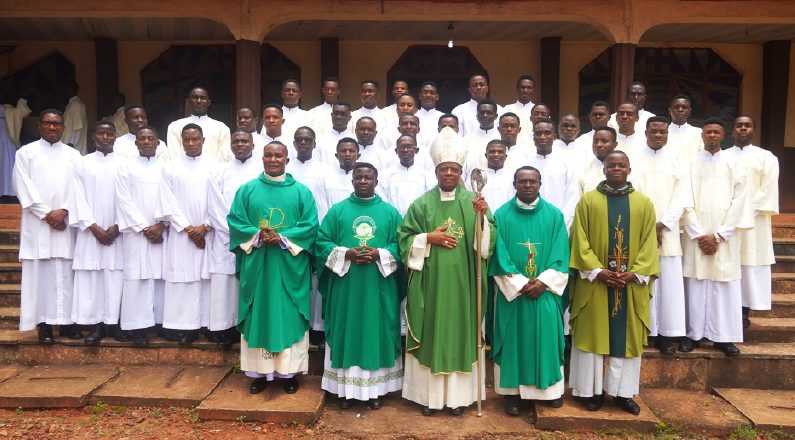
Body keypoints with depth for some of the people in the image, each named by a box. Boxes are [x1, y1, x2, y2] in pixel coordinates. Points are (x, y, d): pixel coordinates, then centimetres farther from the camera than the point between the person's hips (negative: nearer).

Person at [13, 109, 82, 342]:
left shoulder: (74, 155, 13)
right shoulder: (26, 152, 8)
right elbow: (24, 187, -1)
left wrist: (64, 211, -11)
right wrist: (46, 214, -10)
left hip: (66, 223, 2)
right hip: (38, 223, -1)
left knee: (66, 273, 1)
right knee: (40, 272, -2)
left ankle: (67, 320, 5)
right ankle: (44, 323, 2)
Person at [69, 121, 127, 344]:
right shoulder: (83, 163, 6)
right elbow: (78, 198, 1)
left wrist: (117, 227, -8)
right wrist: (94, 227, -8)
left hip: (117, 232, 0)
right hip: (90, 231, 0)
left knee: (116, 277, 0)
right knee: (91, 277, -1)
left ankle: (114, 322, 7)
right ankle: (97, 324, 5)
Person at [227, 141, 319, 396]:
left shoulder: (301, 192, 4)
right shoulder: (247, 190, 8)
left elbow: (310, 225, -3)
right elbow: (234, 221, 1)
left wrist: (282, 238, -16)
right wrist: (257, 235, -16)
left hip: (289, 266, -1)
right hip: (256, 265, 1)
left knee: (289, 316, 3)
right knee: (258, 316, 5)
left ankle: (289, 371, 13)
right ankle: (260, 371, 15)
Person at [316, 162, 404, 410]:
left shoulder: (390, 212, 7)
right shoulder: (338, 210, 7)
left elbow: (400, 244, 3)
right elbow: (322, 241, 2)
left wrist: (379, 254, -14)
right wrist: (346, 253, -14)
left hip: (378, 286, 0)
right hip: (346, 285, 0)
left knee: (376, 333, 5)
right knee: (347, 333, 4)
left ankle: (376, 388, 16)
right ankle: (345, 388, 16)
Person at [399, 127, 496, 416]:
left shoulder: (474, 201, 3)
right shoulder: (422, 204, 3)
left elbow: (488, 241, -3)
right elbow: (404, 238, 3)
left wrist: (482, 217, -19)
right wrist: (429, 237, -11)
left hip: (462, 282, 0)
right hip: (430, 281, 0)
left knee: (460, 332, 6)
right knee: (431, 333, 5)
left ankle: (458, 395, 18)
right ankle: (429, 395, 17)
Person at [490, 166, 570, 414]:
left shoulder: (554, 215, 2)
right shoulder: (502, 215, -2)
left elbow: (560, 257, -1)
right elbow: (500, 258, -6)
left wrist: (542, 283, -13)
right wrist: (521, 285, -14)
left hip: (546, 293, 1)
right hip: (511, 292, -1)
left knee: (546, 339, 8)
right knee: (513, 340, 4)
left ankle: (551, 388, 23)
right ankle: (512, 391, 14)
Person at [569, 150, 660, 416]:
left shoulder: (644, 203, 8)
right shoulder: (588, 201, 2)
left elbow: (649, 243, 3)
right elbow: (580, 241, -4)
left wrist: (636, 273, -11)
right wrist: (597, 271, -14)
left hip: (632, 284, 2)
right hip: (595, 282, -2)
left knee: (628, 337, 7)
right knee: (593, 334, 3)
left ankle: (624, 392, 17)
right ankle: (593, 390, 13)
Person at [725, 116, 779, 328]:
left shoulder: (766, 157, 7)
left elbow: (768, 191, -1)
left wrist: (747, 212, -12)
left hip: (753, 221, -1)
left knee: (750, 266, -1)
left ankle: (744, 312, 6)